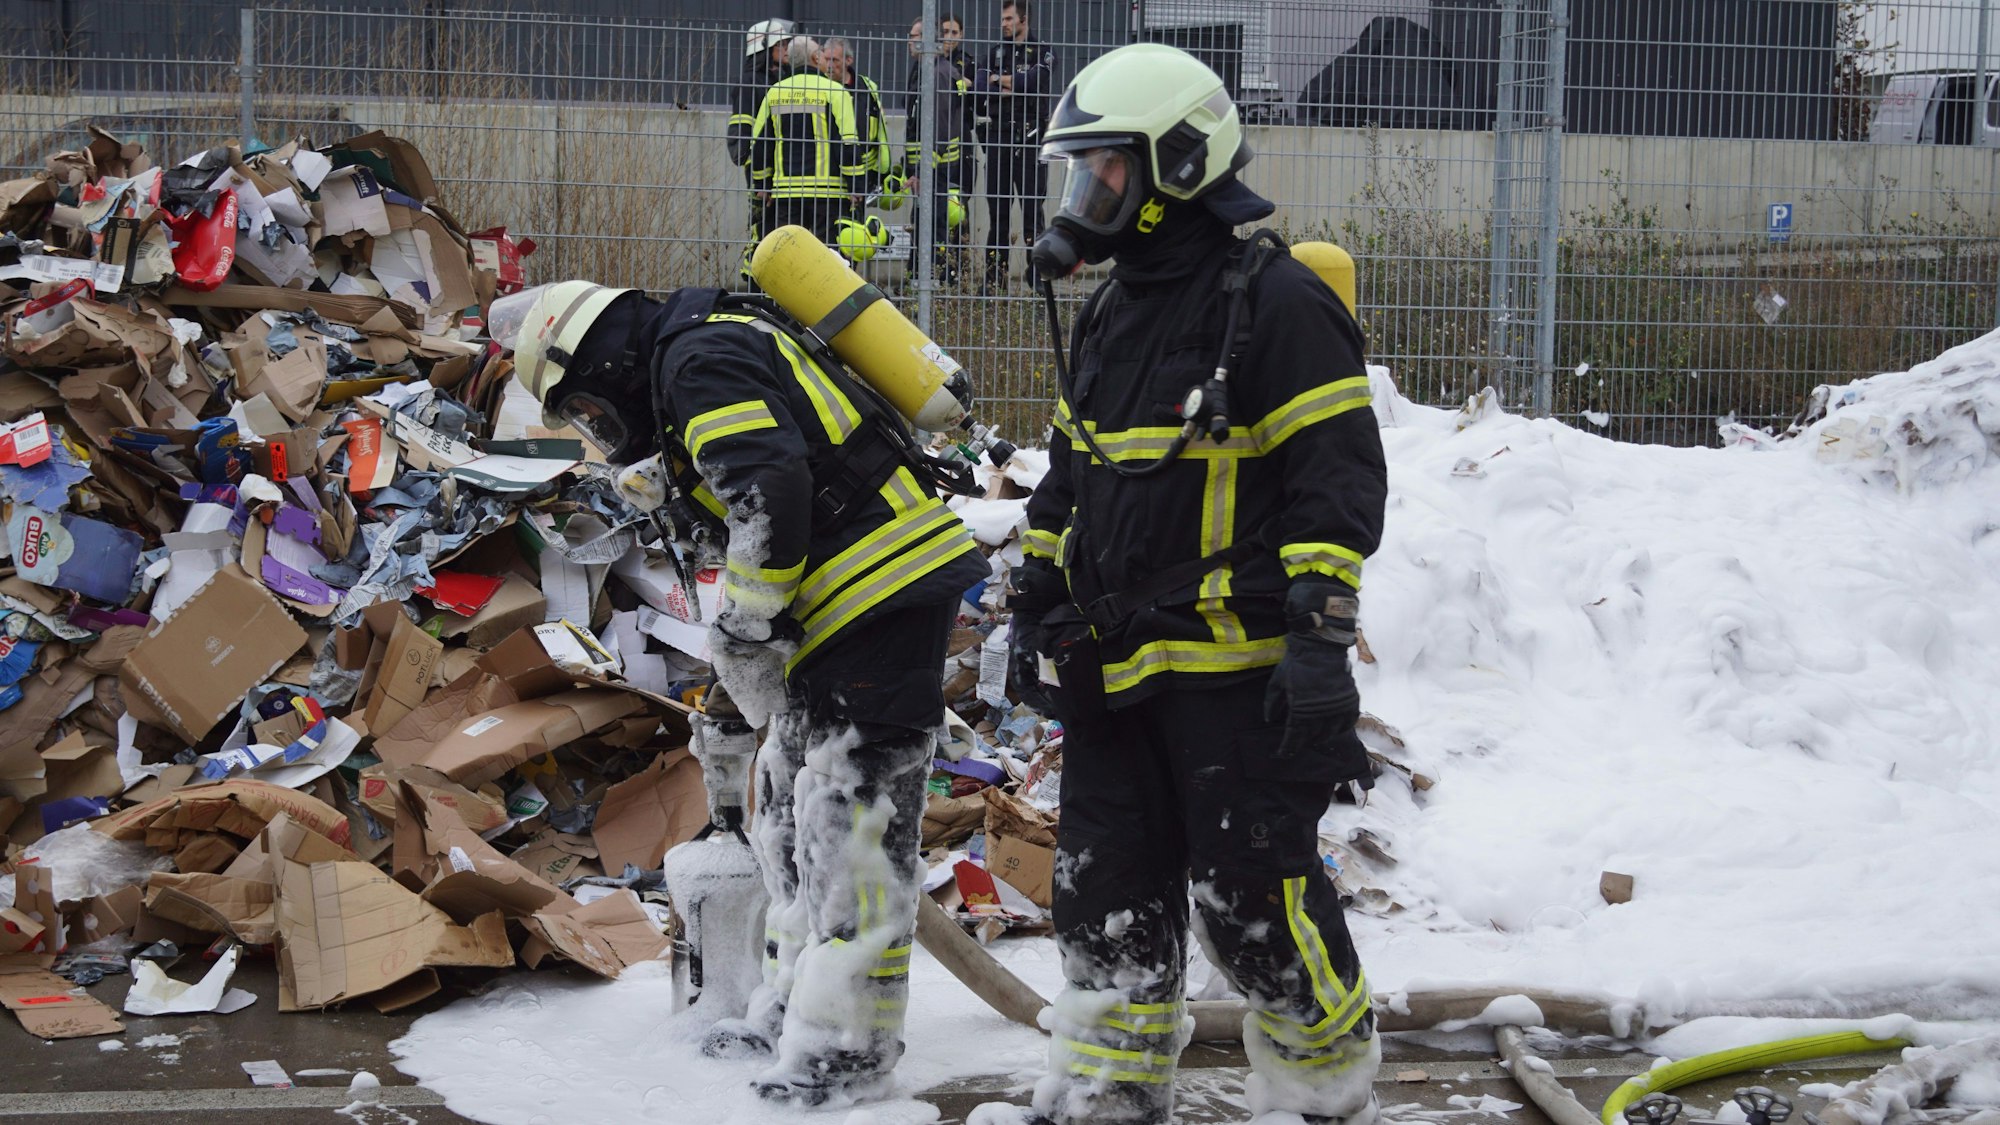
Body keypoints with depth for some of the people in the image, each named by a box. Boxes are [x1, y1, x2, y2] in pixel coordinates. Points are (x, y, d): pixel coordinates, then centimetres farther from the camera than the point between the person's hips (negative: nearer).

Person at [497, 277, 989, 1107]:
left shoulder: (699, 357, -7)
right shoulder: (695, 377, 26)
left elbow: (769, 491, -24)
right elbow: (752, 569, 34)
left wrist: (744, 635, -16)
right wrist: (724, 724, 39)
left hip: (887, 589, -11)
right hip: (845, 604, 11)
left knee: (852, 818, -10)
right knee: (789, 797, 17)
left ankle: (846, 1045, -9)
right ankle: (795, 1008, 24)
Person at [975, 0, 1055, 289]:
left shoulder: (1042, 53, 2)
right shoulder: (995, 53, 15)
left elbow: (1038, 80, -18)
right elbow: (980, 86, 0)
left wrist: (1000, 80, -8)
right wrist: (1013, 85, -15)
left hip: (1030, 138, -4)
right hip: (999, 136, 4)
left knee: (1032, 210, -6)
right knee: (997, 210, 6)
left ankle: (1038, 275, -3)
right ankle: (995, 278, 10)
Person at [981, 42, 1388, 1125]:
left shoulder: (1274, 303, -12)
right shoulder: (1110, 313, 15)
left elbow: (1340, 479, -16)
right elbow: (1067, 477, 25)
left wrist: (1321, 636, -20)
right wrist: (1034, 606, 23)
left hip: (1234, 663, -8)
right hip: (1113, 670, 8)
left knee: (1256, 895, -5)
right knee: (1108, 893, 12)